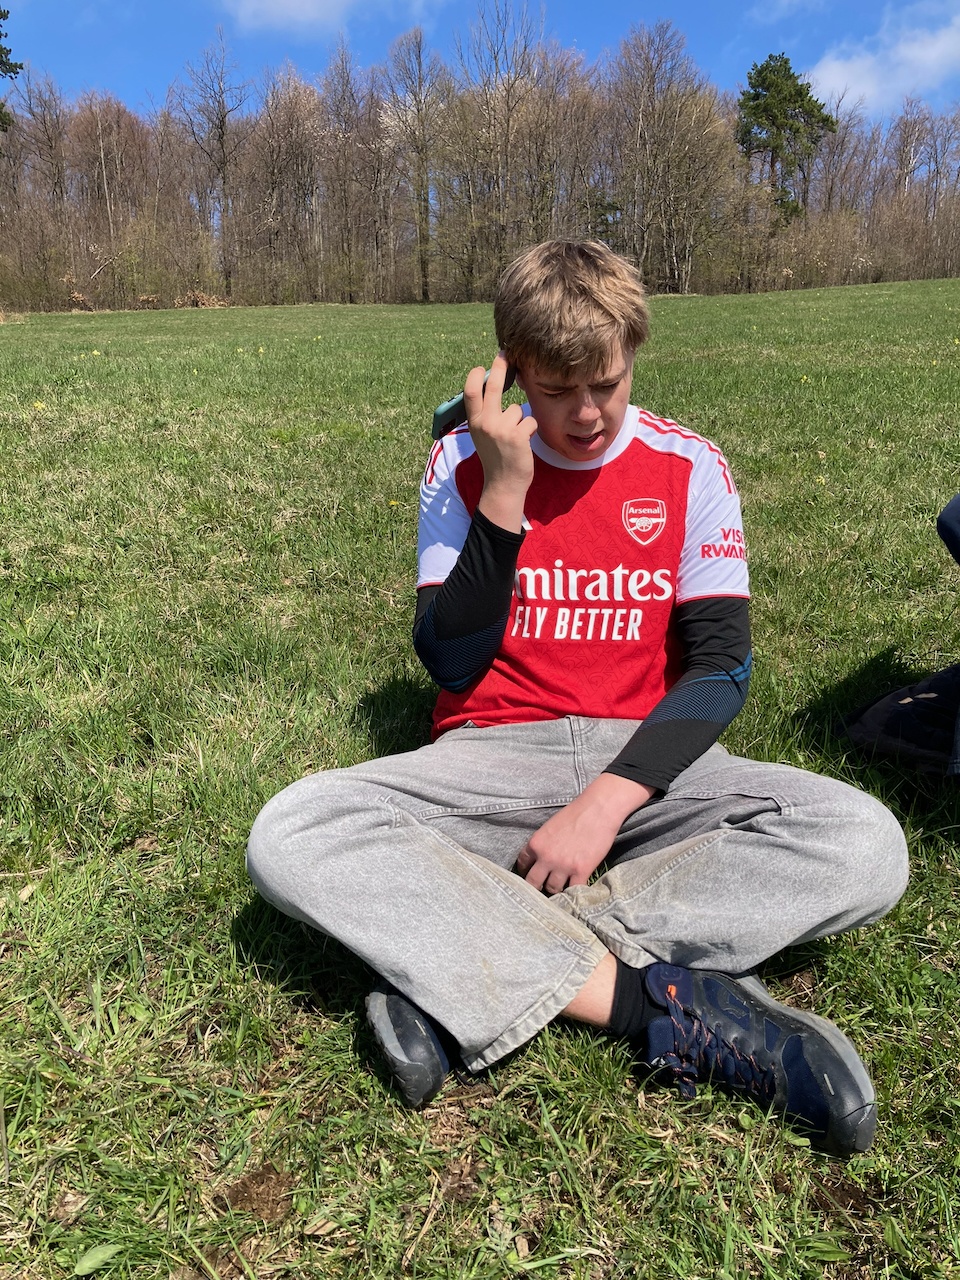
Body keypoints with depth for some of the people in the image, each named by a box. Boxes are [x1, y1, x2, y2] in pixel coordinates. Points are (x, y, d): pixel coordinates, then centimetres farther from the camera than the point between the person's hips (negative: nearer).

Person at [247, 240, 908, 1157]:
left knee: (865, 843, -26)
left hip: (647, 759, 1)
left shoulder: (688, 468, 2)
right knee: (288, 838, -26)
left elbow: (720, 666, -4)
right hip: (493, 761, 0)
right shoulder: (465, 464, 1)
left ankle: (463, 976, -26)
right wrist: (504, 494, -17)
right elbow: (451, 665, -6)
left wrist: (608, 801, -18)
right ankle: (654, 999, -28)